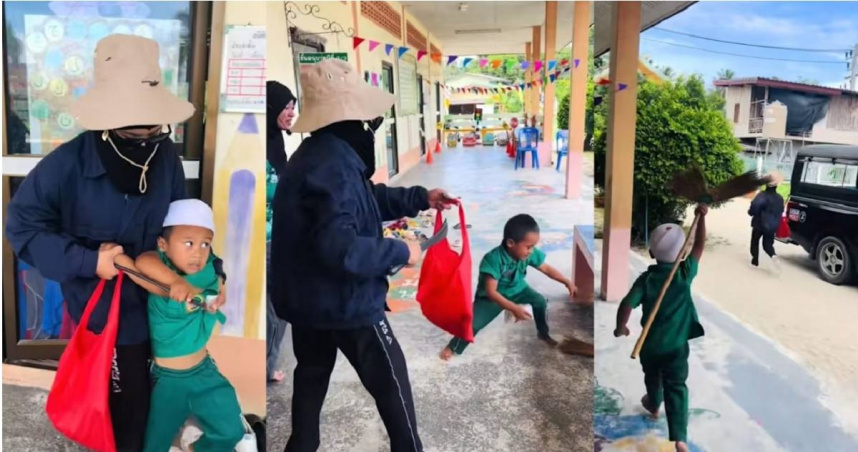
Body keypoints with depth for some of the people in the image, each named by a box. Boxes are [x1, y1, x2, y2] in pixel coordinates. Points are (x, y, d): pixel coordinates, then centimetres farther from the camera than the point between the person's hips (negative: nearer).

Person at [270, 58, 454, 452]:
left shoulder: (316, 154, 8)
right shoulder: (334, 165, -27)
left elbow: (368, 199, 17)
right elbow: (341, 249, -33)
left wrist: (420, 198, 11)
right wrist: (400, 252, -21)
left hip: (306, 298, 10)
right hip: (346, 301, -10)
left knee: (311, 375, 24)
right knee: (390, 383, 8)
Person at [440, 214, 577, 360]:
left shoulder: (530, 254, -21)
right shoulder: (493, 259, -37)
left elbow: (547, 269, -4)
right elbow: (491, 292, -36)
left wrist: (567, 282, -11)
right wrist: (514, 308, -42)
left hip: (516, 289, 5)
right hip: (492, 296, -5)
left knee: (540, 301, -13)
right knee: (473, 323, -18)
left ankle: (543, 334, 15)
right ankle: (452, 347, 9)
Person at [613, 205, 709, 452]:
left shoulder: (646, 278, -14)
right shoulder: (685, 273, -13)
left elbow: (627, 305, -22)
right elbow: (699, 245, -3)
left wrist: (620, 328, -6)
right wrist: (702, 216, 2)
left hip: (650, 343, 1)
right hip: (677, 344, -1)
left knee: (652, 376, 27)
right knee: (676, 387, 2)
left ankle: (653, 404, 55)